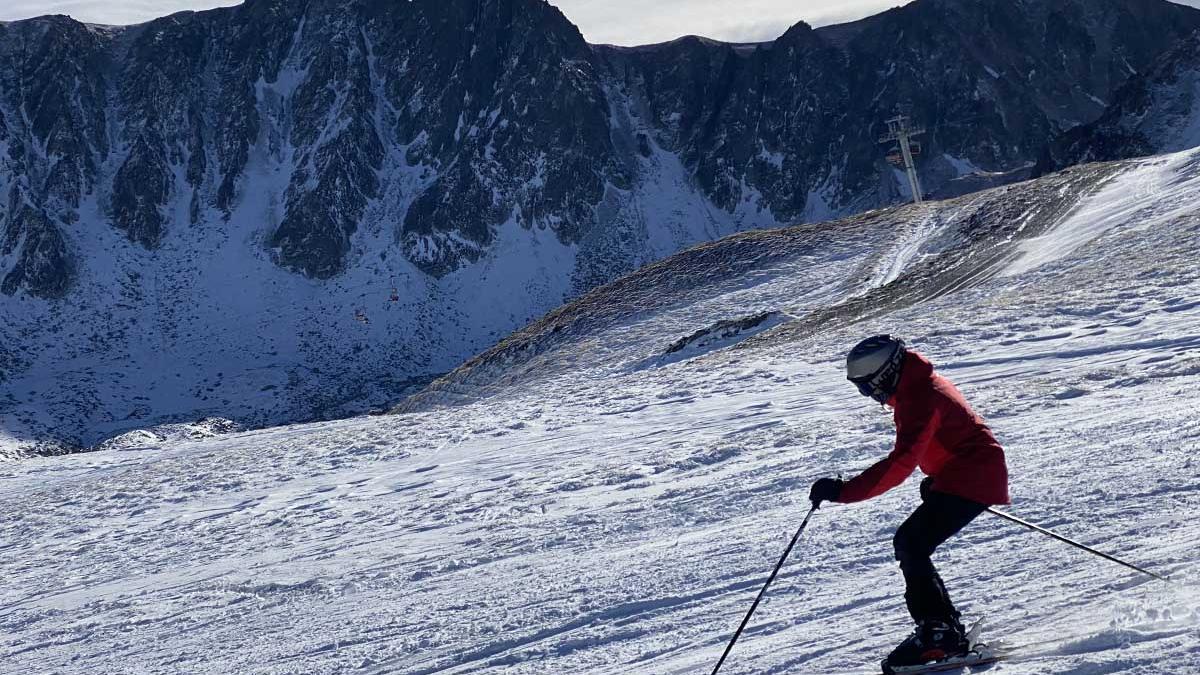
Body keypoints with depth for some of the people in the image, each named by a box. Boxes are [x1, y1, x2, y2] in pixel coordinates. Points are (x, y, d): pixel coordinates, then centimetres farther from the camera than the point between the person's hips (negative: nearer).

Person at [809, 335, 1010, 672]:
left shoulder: (919, 399, -22)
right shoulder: (922, 385, 11)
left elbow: (900, 464, -31)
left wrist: (844, 491, -33)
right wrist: (935, 480, 28)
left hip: (970, 479, -11)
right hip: (978, 476, 11)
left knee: (911, 545, -15)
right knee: (909, 543, 10)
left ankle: (939, 633, -15)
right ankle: (947, 631, 12)